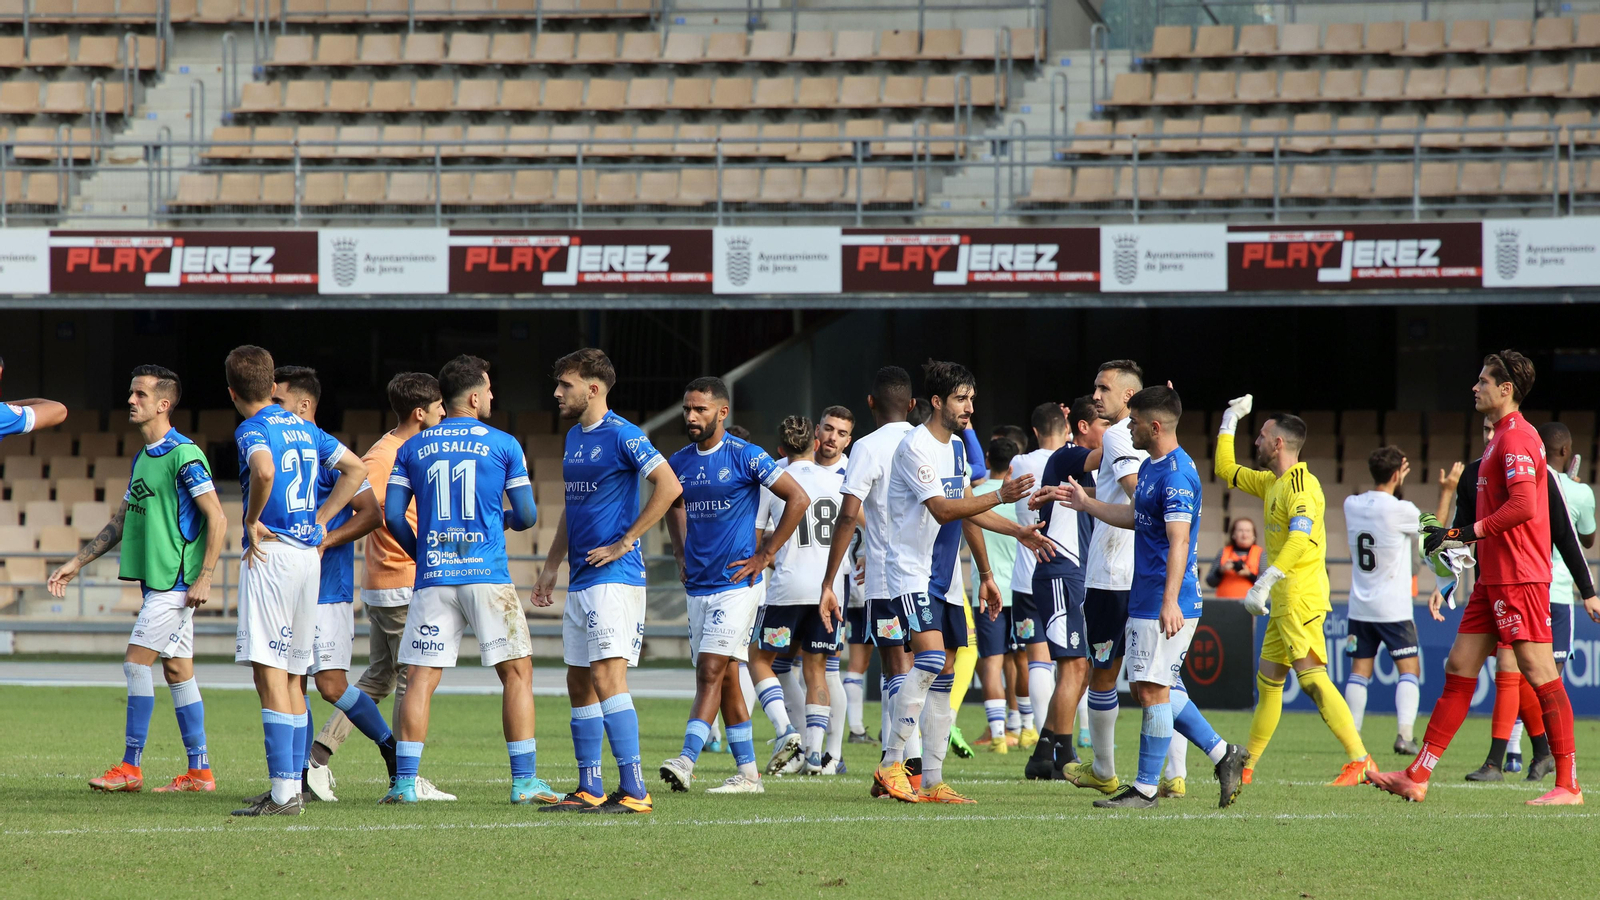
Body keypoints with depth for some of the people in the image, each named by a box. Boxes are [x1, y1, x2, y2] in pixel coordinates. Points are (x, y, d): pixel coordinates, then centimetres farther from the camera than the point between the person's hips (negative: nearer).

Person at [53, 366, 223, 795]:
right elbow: (120, 522, 23)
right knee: (177, 669, 8)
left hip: (176, 581, -9)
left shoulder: (184, 455, -13)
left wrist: (204, 578, -19)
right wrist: (77, 563, 20)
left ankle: (130, 767, -6)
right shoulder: (141, 458, 15)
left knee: (136, 662, -10)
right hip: (156, 580, 9)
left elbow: (217, 519, -15)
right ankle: (200, 771, 10)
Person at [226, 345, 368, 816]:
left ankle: (284, 791, -15)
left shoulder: (252, 430, -7)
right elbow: (357, 468, 20)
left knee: (269, 671, -9)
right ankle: (292, 788, 15)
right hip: (309, 555, 8)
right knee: (293, 676, 13)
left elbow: (264, 470, -29)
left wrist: (252, 521, -14)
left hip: (271, 554, -8)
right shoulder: (303, 428, 16)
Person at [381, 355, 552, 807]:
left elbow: (393, 515, 5)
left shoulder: (413, 448, 9)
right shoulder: (503, 445, 2)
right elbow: (527, 516, 3)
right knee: (517, 672, 4)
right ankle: (525, 781, -2)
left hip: (432, 579, 3)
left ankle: (404, 782, -4)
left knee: (421, 679, 3)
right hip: (487, 576, -2)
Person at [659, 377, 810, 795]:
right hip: (698, 585, 7)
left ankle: (686, 760, -24)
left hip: (736, 584, -7)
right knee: (725, 679, 9)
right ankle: (748, 773, 15)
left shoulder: (745, 457, -9)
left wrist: (765, 555, -10)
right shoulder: (679, 462, 9)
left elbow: (799, 499, -9)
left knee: (710, 673, -15)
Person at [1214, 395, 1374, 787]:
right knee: (1268, 681, 14)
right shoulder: (1272, 483, 17)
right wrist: (1230, 420, 28)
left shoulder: (1301, 486, -13)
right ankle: (1246, 767, 21)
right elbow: (1227, 470, 33)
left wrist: (1264, 584, -33)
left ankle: (1360, 760, -23)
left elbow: (1299, 538, -27)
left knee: (1312, 677, -17)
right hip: (1284, 601, 10)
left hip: (1301, 596, -10)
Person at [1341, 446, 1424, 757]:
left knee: (1359, 670, 9)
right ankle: (1405, 734, -11)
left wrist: (1393, 481, 24)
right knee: (1409, 669, 1)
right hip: (1393, 609, -5)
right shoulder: (1400, 511, -14)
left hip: (1360, 607, 5)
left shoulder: (1352, 505, 1)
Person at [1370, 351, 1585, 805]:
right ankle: (1417, 777, 10)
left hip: (1519, 578, -11)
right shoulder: (1502, 438, 19)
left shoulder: (1516, 437, -12)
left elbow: (1523, 507, -23)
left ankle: (1568, 785, -7)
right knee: (1459, 670, 9)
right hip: (1493, 578, 11)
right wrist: (1454, 538, 19)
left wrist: (1469, 533, -17)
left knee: (1540, 674, -8)